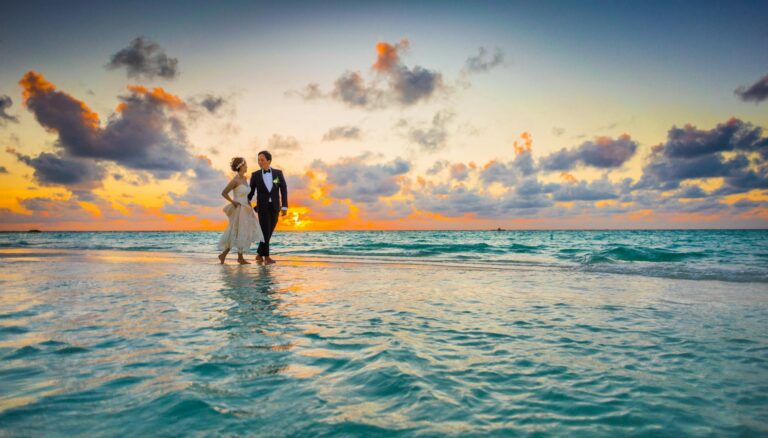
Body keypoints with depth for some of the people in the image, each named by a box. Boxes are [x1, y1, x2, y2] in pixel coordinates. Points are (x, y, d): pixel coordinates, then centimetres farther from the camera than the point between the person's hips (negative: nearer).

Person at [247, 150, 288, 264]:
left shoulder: (278, 173, 1)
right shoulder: (255, 175, 0)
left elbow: (283, 190, -2)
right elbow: (251, 192, 6)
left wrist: (284, 207, -9)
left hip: (274, 207, 2)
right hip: (262, 207, -2)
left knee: (269, 232, 6)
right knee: (265, 231, -14)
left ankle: (260, 254, 23)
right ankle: (266, 257, -10)